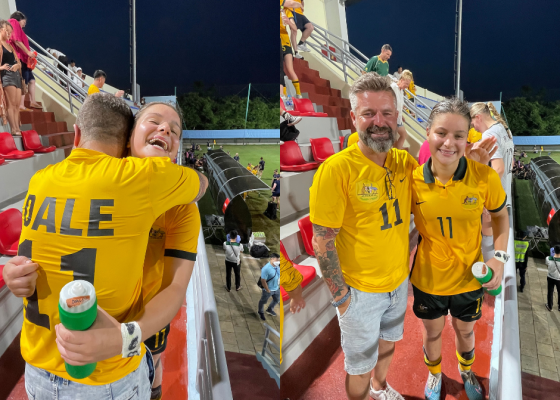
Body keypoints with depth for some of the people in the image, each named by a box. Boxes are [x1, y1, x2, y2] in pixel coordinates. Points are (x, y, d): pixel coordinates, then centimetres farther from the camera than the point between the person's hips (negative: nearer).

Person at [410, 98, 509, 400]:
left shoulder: (485, 177, -20)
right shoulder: (413, 180, -19)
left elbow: (500, 216, -1)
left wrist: (500, 257, -13)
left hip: (470, 276, 0)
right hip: (428, 277, 0)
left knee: (464, 330, 27)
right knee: (432, 332, 24)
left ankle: (466, 372, 60)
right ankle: (434, 375, 57)